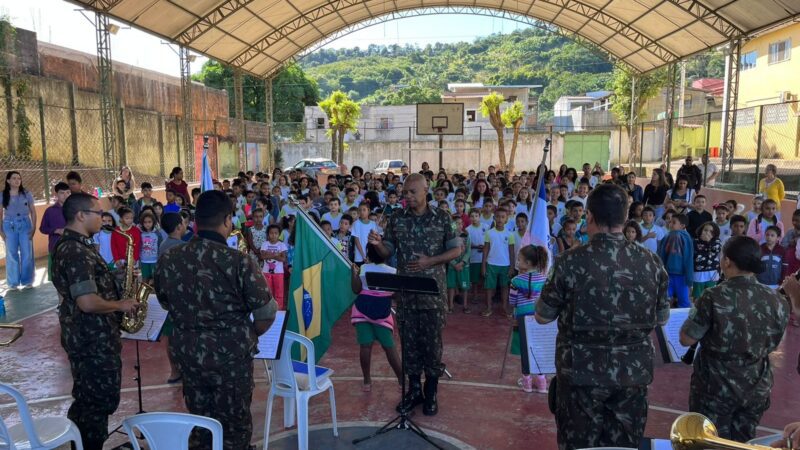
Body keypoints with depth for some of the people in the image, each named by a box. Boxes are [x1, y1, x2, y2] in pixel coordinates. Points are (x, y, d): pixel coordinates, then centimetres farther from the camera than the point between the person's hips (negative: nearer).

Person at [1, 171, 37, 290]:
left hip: (25, 225, 0)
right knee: (11, 255, 4)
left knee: (27, 254, -1)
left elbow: (33, 212, 4)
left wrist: (33, 228, -3)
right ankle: (13, 283, 11)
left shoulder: (27, 194, 2)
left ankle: (27, 282, 8)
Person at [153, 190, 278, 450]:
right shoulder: (239, 262, -20)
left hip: (188, 353, 4)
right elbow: (266, 314, -14)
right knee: (234, 426, 13)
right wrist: (247, 337, 5)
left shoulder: (167, 260, -5)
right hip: (231, 356, -4)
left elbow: (165, 304, 11)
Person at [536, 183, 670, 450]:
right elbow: (662, 318, 9)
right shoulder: (651, 263, -5)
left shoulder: (570, 262, -16)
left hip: (582, 372, -3)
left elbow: (542, 317, -5)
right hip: (633, 372, 3)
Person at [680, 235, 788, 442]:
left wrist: (695, 312, 1)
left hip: (715, 388, -4)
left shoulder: (714, 297, -22)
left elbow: (686, 339, -14)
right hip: (757, 390, 4)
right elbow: (771, 345, 8)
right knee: (742, 443, 21)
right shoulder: (778, 301, -7)